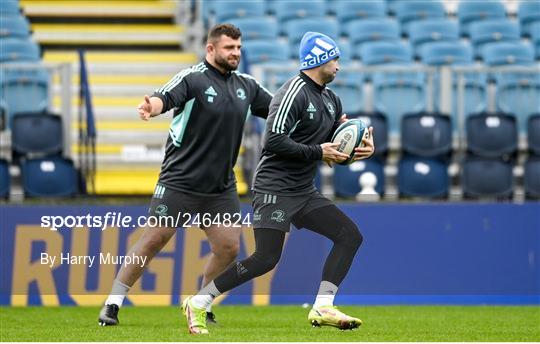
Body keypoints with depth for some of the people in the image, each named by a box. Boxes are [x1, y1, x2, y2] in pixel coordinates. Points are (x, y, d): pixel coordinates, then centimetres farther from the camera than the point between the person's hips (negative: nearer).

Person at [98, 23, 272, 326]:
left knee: (229, 247, -2)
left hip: (221, 187, 5)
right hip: (180, 181, -5)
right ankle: (113, 304, 3)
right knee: (154, 239, -6)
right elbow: (165, 98, -27)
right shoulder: (193, 79, -10)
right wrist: (151, 107, -51)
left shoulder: (247, 85, 8)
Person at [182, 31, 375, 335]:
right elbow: (275, 141, -23)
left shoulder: (331, 100, 14)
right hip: (276, 188, -9)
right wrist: (318, 153, -18)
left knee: (350, 235, -1)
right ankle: (198, 303, -5)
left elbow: (336, 148, 22)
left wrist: (362, 147, 1)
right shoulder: (295, 93, -14)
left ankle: (323, 308, -3)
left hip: (305, 192, 9)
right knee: (266, 259, -15)